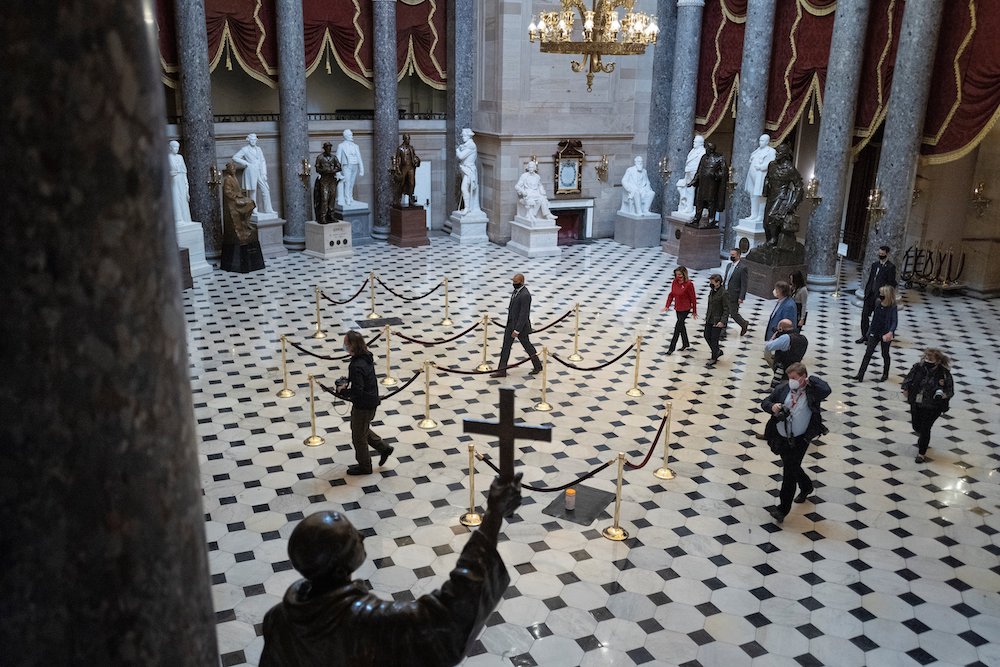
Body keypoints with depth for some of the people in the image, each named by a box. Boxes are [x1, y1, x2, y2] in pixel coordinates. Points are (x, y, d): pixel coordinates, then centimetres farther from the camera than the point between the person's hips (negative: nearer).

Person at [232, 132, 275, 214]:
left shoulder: (258, 149, 16)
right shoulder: (245, 149, 1)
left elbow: (263, 161, 14)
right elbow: (234, 157, -4)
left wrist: (264, 174, 4)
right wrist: (246, 163, -8)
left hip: (259, 173, 5)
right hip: (251, 173, -5)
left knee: (265, 191, -3)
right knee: (252, 192, -3)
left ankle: (268, 210, 0)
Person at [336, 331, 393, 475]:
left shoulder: (356, 366, -31)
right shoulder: (366, 357, -2)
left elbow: (357, 392, -31)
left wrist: (343, 391, -14)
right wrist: (348, 385, 5)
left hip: (363, 406, -9)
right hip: (371, 401, 9)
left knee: (358, 436, 12)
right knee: (363, 430, 29)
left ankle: (364, 466, 30)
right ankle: (384, 448, 35)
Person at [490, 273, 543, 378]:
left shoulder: (525, 295, -27)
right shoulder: (516, 290, 3)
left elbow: (524, 314, -27)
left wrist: (517, 330, -26)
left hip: (520, 325, -9)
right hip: (511, 323, 9)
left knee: (527, 346, 10)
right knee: (505, 346, 8)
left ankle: (537, 366, 32)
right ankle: (502, 371, 14)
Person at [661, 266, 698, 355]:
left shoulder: (689, 284, -19)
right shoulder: (675, 282, -2)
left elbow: (693, 298, -13)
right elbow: (671, 294, 8)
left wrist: (694, 311, -8)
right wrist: (667, 306, -1)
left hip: (685, 309, -7)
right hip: (677, 308, 7)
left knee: (678, 327, -5)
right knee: (681, 325, 20)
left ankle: (671, 348, 1)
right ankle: (685, 344, 38)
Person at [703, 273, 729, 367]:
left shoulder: (723, 293, -19)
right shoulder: (712, 291, 5)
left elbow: (726, 309, -17)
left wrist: (722, 321, -22)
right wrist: (707, 315, 17)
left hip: (717, 321, -8)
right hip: (709, 320, 8)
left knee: (714, 339, 1)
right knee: (707, 336, 13)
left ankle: (714, 358, 18)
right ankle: (717, 352, 35)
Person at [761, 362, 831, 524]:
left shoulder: (811, 391, -12)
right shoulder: (783, 388, -3)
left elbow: (826, 390, -33)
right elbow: (765, 403, 4)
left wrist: (811, 379, -18)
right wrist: (772, 406, -19)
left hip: (800, 439, -5)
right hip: (781, 437, 5)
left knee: (789, 470, -5)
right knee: (792, 467, 23)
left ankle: (783, 508, 3)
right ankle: (806, 487, 53)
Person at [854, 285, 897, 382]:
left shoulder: (892, 307, -17)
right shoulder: (878, 304, -2)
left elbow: (895, 321, -21)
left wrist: (890, 333, -37)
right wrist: (870, 329, 14)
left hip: (885, 334, -4)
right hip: (875, 333, 4)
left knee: (885, 354, 13)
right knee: (868, 352, 1)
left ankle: (885, 374, 32)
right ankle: (860, 374, 1)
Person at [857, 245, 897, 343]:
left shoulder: (890, 267, -8)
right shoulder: (874, 264, 12)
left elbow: (891, 284, -9)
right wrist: (866, 292, 10)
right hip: (870, 294, 6)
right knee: (865, 315, 6)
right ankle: (864, 336, 17)